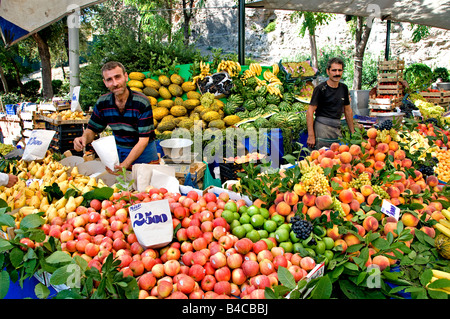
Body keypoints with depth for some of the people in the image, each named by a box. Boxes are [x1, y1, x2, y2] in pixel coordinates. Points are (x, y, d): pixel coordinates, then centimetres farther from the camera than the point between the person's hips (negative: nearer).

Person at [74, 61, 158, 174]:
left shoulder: (142, 103, -22)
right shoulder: (102, 103, -7)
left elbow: (143, 140, -24)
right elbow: (92, 130, 5)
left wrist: (124, 164, -34)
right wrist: (84, 138, -21)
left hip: (144, 152, -3)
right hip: (118, 151, 4)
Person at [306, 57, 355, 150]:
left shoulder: (344, 88, 12)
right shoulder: (320, 88, -7)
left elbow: (348, 111, 20)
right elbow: (310, 112, -11)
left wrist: (353, 132, 19)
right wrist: (311, 135, -18)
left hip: (337, 128, 6)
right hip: (322, 127, -6)